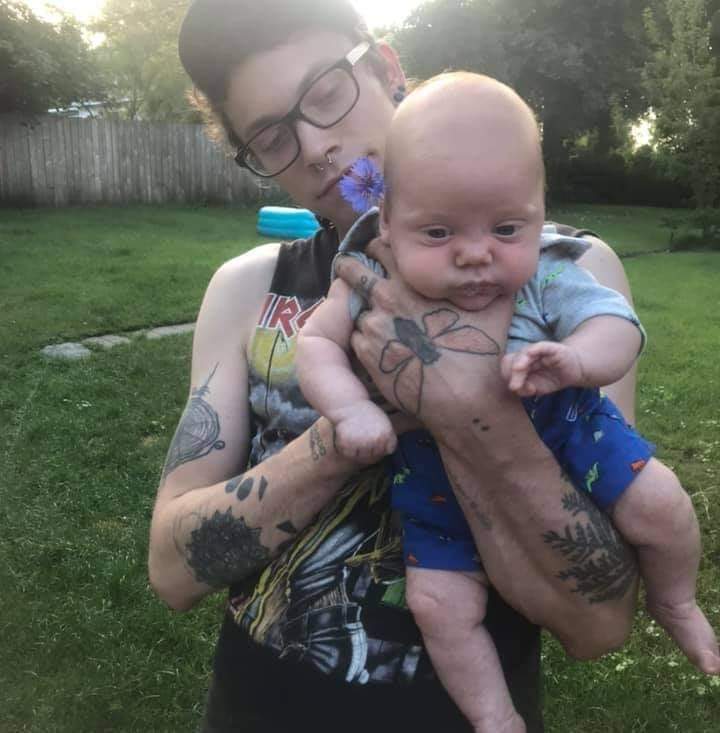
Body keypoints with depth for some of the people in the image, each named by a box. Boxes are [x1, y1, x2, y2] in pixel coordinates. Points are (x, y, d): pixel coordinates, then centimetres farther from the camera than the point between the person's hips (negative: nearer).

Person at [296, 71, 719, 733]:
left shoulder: (546, 278, -20)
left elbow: (618, 326, -23)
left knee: (657, 502, -7)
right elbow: (317, 341, -13)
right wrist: (351, 408, -31)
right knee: (439, 601, -3)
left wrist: (574, 358, -46)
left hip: (559, 435, 1)